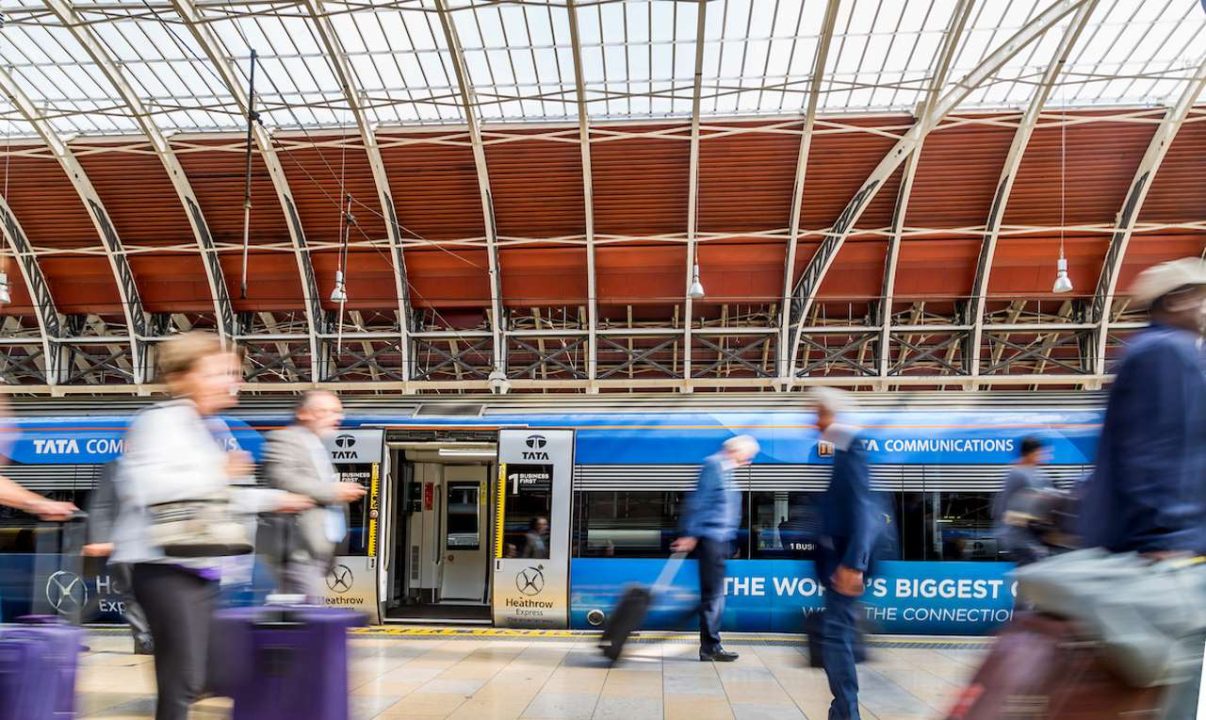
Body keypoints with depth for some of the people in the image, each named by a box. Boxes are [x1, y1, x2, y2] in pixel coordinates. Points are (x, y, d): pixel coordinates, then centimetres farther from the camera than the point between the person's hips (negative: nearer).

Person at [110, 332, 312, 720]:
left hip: (201, 565, 9)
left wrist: (272, 499, 24)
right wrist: (217, 472, -22)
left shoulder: (211, 427, 15)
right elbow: (141, 485, -26)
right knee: (182, 680, -8)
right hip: (166, 565, -9)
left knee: (190, 678, 14)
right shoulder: (161, 420, -11)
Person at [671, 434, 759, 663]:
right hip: (711, 537, -10)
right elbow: (698, 499, -16)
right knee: (712, 594, -5)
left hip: (720, 539, 10)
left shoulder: (726, 468, 17)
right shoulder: (714, 464, -12)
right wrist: (690, 534, -18)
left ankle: (710, 645, 20)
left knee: (714, 593, 13)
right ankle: (710, 647, 0)